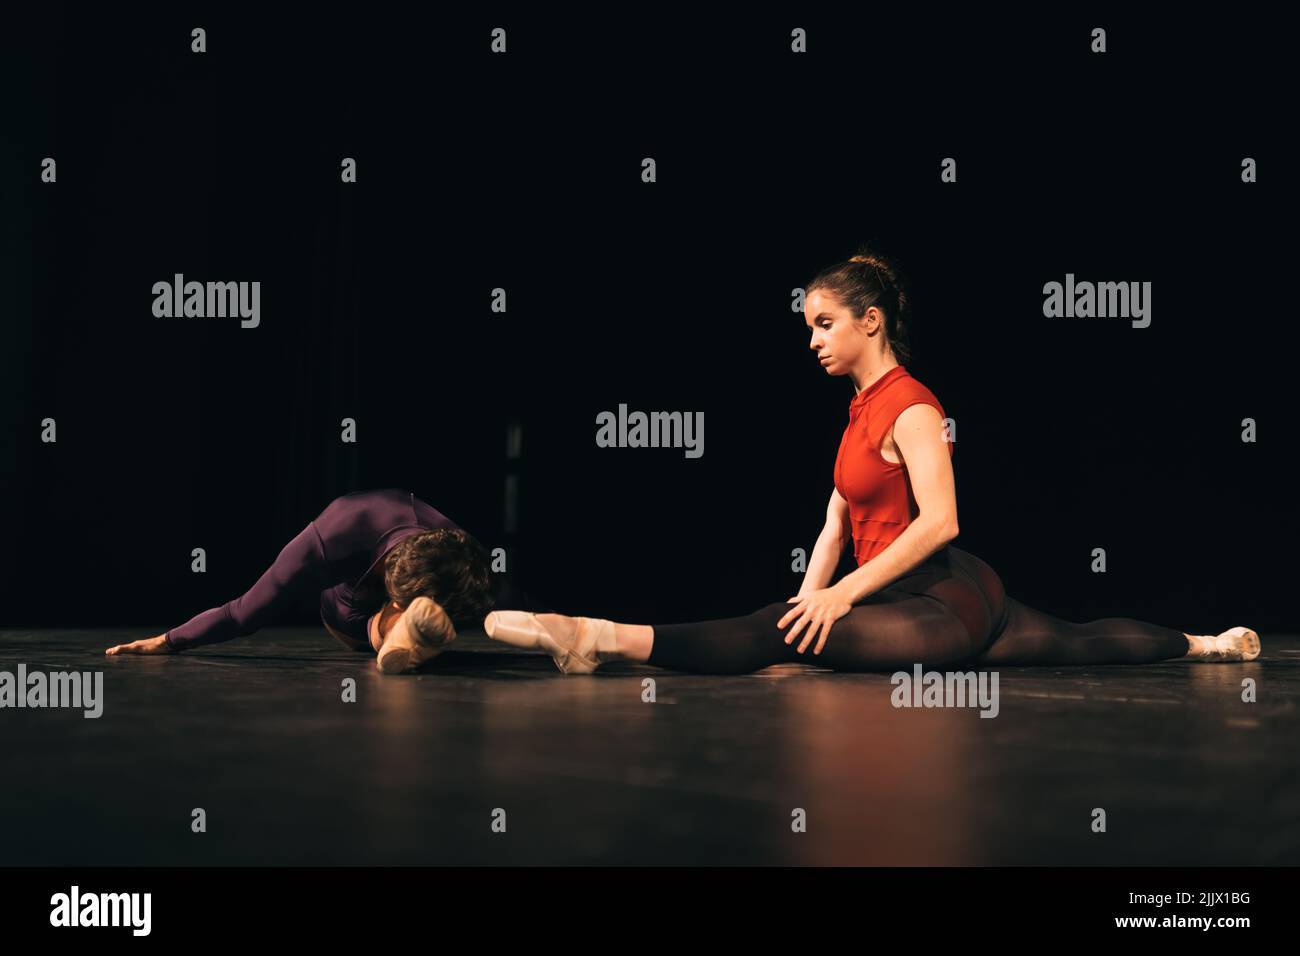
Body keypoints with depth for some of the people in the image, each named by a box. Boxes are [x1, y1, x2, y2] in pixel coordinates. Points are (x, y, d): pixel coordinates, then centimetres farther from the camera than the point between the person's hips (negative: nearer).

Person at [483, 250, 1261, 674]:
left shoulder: (910, 407, -12)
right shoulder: (864, 406, 16)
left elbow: (939, 522, -23)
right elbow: (838, 522, 14)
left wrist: (844, 595, -25)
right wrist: (810, 599, 1)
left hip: (947, 599, -10)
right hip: (958, 604, 10)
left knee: (773, 636, -28)